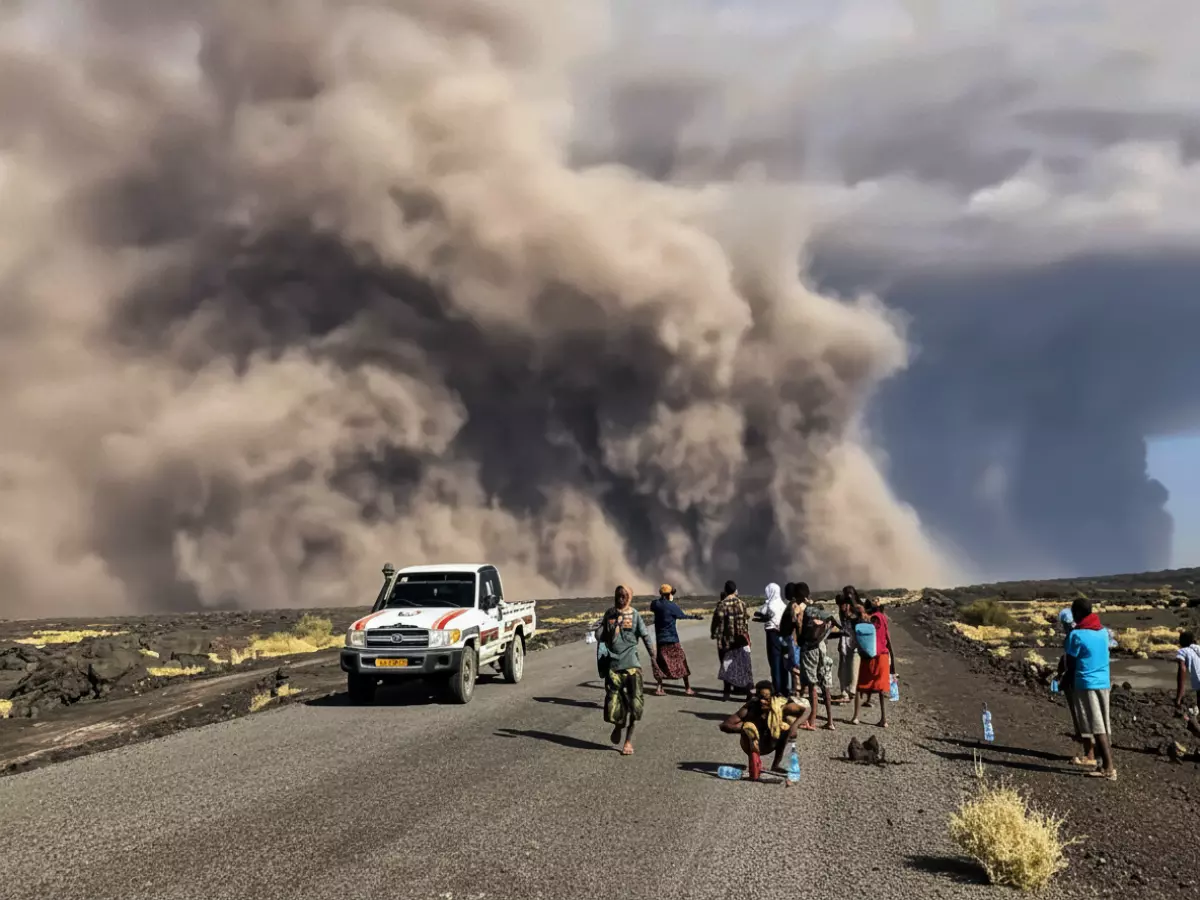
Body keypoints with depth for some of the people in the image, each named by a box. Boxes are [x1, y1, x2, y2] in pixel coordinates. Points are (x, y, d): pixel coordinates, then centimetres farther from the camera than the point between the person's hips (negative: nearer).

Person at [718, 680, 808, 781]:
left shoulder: (780, 705, -22)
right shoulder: (750, 708, -27)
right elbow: (724, 725, -30)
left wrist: (795, 725, -42)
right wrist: (744, 728, -45)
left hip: (770, 744, 3)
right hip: (753, 746, -3)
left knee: (790, 720, -19)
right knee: (749, 726, -33)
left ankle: (777, 764, -10)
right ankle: (754, 767, -24)